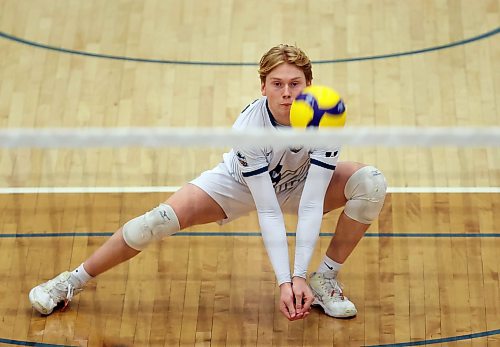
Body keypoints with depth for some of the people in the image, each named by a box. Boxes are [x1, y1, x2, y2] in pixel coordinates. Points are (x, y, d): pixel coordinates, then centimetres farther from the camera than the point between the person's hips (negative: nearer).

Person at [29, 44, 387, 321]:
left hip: (300, 183, 2)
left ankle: (325, 279, -8)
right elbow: (268, 212, -35)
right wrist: (284, 281, -42)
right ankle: (73, 282, -2)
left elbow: (311, 205, -34)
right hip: (242, 183, -2)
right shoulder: (248, 127, -35)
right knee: (161, 219, -21)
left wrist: (300, 275, -43)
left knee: (371, 182, -25)